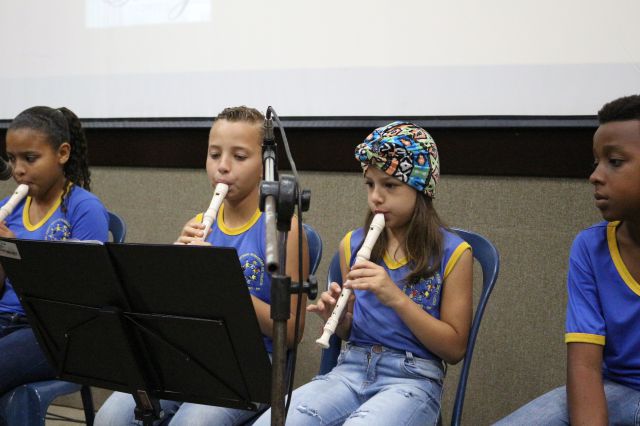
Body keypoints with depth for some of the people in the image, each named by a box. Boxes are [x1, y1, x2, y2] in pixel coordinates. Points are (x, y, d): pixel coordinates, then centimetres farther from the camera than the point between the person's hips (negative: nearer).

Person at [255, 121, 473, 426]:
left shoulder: (452, 253, 0)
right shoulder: (353, 244, 12)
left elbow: (454, 349, -3)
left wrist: (397, 298, -15)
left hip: (412, 377, -3)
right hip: (352, 367, 4)